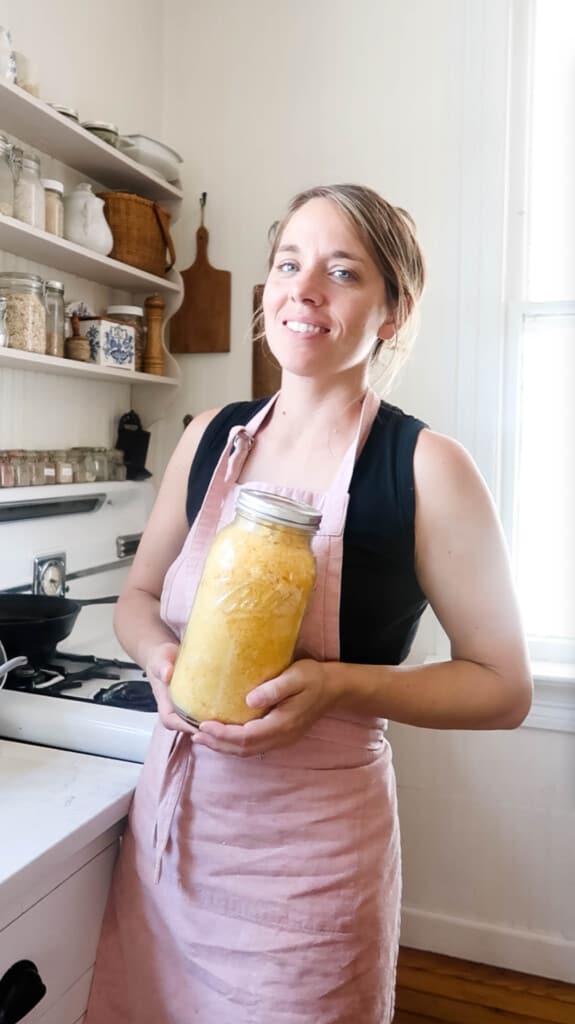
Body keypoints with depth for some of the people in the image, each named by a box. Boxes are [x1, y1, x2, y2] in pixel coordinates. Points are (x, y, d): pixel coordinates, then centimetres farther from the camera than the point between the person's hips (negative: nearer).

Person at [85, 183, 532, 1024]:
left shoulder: (427, 469, -15)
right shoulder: (211, 437, -1)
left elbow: (503, 687, -9)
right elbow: (138, 597, 10)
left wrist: (336, 684, -24)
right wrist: (159, 656, -12)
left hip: (310, 846, -4)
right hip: (171, 818, 5)